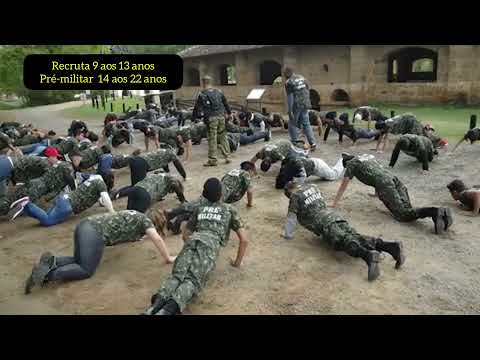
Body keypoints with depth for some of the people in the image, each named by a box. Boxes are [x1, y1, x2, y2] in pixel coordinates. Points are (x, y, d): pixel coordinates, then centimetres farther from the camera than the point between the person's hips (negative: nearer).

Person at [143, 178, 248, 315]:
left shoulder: (199, 209, 35)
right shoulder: (230, 210, 27)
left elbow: (185, 234, 42)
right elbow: (244, 239, 21)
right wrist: (237, 262, 30)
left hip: (192, 240, 3)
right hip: (211, 244, -3)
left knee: (177, 275, -13)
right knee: (192, 280, -20)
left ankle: (159, 300, -43)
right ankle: (172, 306, -49)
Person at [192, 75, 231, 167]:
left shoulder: (202, 95, -3)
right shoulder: (218, 92, 12)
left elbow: (198, 108, -3)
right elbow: (226, 103, 21)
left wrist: (195, 118, 6)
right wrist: (229, 113, 34)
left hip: (211, 118, -5)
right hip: (221, 117, 5)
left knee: (212, 139, -1)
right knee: (223, 137, 14)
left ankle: (213, 160, 3)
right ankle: (227, 157, 16)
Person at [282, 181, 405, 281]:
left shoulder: (295, 196, 10)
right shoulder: (313, 187, 31)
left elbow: (291, 217, 11)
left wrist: (288, 235, 25)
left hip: (324, 223, -6)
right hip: (334, 216, 6)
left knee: (343, 241, -28)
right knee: (355, 237, -12)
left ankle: (368, 255, -57)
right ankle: (392, 246, -34)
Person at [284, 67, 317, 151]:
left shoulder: (288, 82, -9)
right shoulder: (302, 78, 11)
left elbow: (290, 97, -13)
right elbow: (307, 91, 15)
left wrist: (290, 111, -13)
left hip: (296, 106, -6)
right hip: (305, 105, 6)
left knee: (293, 125, 8)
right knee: (306, 124, 11)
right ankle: (313, 143, 5)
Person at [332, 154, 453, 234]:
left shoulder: (351, 164, 16)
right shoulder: (369, 157, 35)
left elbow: (343, 185, 18)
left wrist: (334, 204, 25)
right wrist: (376, 193, 63)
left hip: (384, 183, -7)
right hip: (393, 178, 7)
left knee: (403, 214, -15)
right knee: (407, 209, -2)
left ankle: (435, 212, -35)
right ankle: (441, 213, -22)